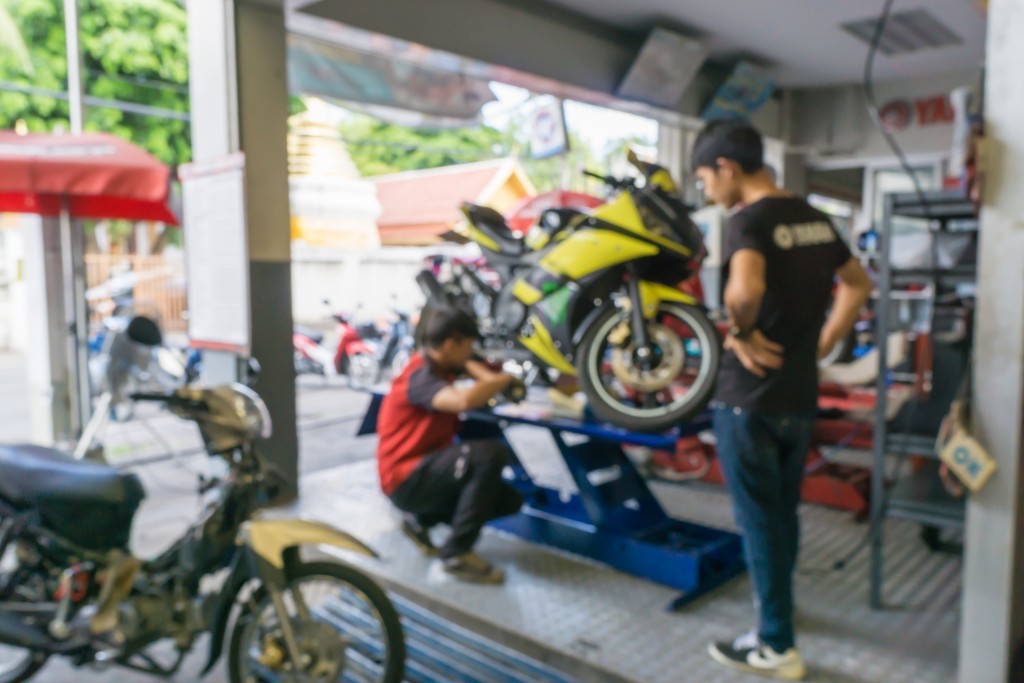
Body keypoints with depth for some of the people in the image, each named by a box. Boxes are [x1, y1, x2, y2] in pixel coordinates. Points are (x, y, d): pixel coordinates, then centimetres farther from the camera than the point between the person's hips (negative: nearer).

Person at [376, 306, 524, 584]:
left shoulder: (439, 363, 5)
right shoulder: (420, 377, -22)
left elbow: (467, 364, 27)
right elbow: (464, 400, -43)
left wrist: (494, 381, 2)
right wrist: (505, 379, -23)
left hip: (427, 468, 10)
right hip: (406, 479, -10)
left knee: (510, 499, 6)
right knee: (491, 453, -30)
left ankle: (420, 519, 15)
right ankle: (456, 553, -18)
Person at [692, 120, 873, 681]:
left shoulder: (748, 221, -16)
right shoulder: (814, 218, 9)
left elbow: (745, 287, -37)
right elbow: (858, 285, 21)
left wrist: (742, 333, -18)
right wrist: (821, 344, 16)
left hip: (749, 397, -8)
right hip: (801, 396, 8)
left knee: (759, 520, 4)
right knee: (785, 511, 21)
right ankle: (777, 601, 39)